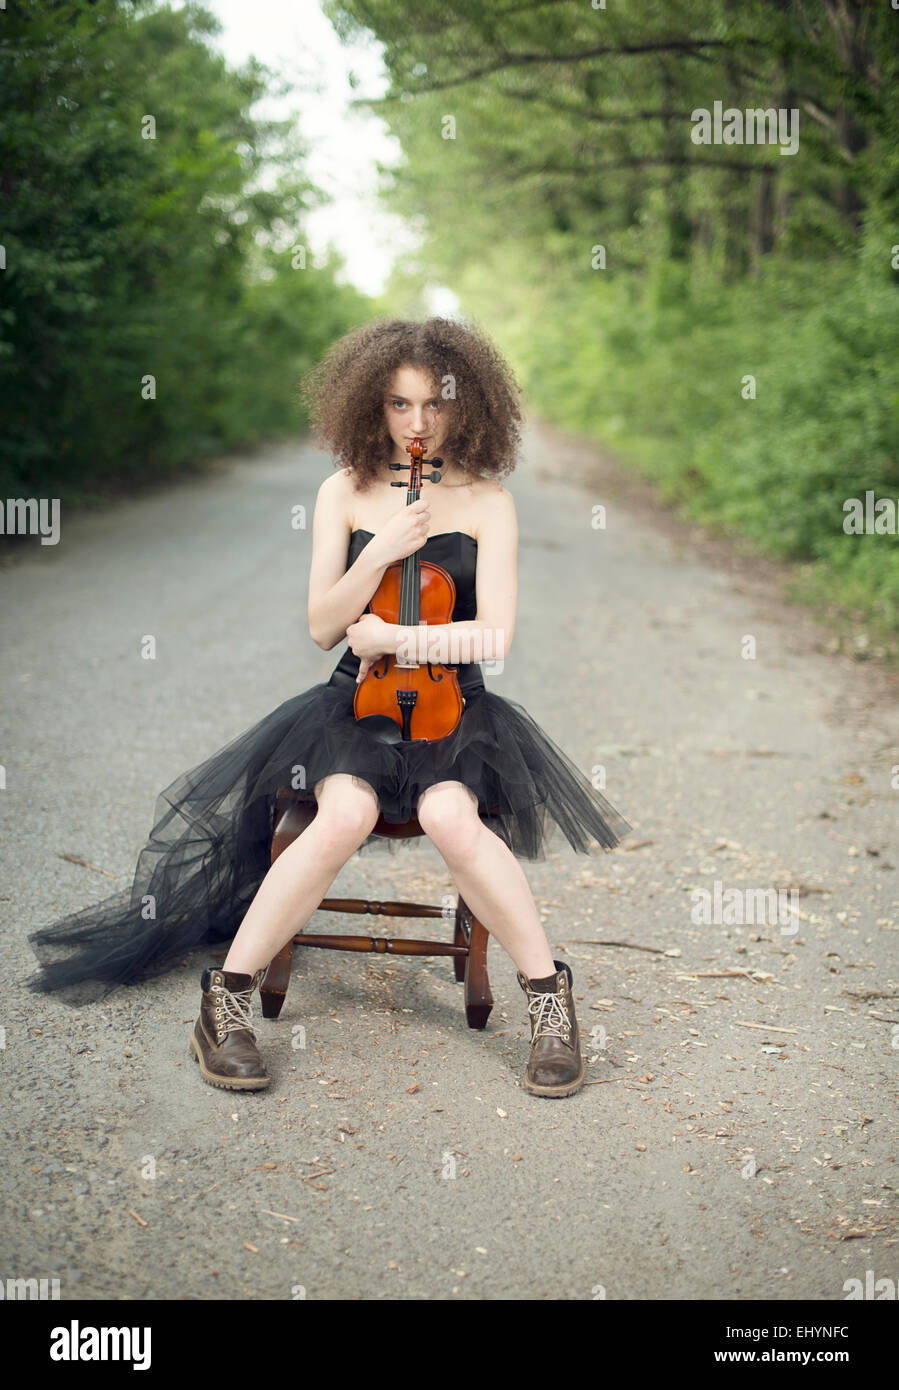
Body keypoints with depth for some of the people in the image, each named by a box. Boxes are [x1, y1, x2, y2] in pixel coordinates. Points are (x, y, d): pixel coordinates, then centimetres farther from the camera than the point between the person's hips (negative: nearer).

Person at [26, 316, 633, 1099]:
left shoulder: (487, 501, 2)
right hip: (357, 700, 1)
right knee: (348, 813, -32)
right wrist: (384, 550, -13)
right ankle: (228, 995, -20)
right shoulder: (346, 493, 7)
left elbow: (494, 637, -7)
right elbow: (323, 628, 0)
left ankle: (549, 993, -17)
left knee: (451, 815, -33)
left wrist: (387, 635, -7)